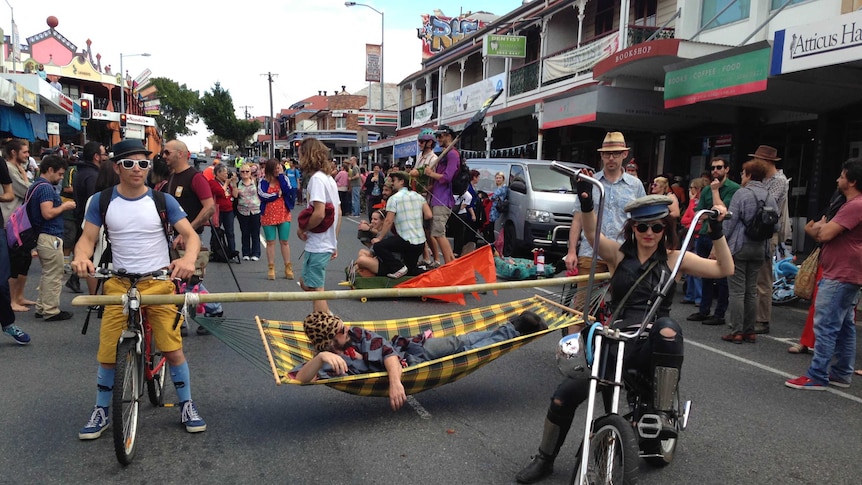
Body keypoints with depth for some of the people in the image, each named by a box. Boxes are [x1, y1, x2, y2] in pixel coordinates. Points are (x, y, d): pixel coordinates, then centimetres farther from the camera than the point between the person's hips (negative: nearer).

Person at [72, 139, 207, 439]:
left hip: (159, 283, -1)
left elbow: (191, 235, -7)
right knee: (108, 353, 3)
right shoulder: (102, 201, 1)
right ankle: (101, 412, 24)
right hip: (118, 284, 1)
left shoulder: (162, 200, -3)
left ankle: (187, 406, 17)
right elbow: (87, 238, 0)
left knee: (173, 349, -2)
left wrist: (189, 259, -30)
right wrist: (82, 257, -24)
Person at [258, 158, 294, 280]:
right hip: (268, 216, 0)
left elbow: (287, 191, -15)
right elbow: (262, 196, -13)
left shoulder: (284, 178, 3)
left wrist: (281, 175, -11)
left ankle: (288, 268, 11)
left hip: (284, 215, 0)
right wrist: (278, 194, -7)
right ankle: (271, 268, 12)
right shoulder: (263, 181, 0)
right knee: (270, 242, 5)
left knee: (284, 242, 5)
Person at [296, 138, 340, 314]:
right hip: (328, 243, 9)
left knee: (316, 288, 1)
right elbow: (339, 213, 15)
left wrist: (302, 229, -10)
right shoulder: (329, 178, 12)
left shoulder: (316, 178, -16)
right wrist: (334, 243, 18)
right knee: (306, 282, 20)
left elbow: (319, 213, -26)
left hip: (317, 245, -9)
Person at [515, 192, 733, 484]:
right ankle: (544, 459, 13)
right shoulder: (617, 253, 7)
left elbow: (725, 269, 3)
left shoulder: (674, 258, 9)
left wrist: (716, 230, -8)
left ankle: (660, 412, -23)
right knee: (565, 394, -13)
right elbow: (592, 234, -13)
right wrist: (586, 203, -31)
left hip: (657, 345, 0)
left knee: (667, 326, -38)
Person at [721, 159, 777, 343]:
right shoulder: (770, 197, 7)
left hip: (739, 247, -6)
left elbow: (730, 222, -11)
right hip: (760, 248, 6)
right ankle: (750, 331, 16)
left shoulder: (742, 194, -9)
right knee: (752, 291, 12)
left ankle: (736, 332, -1)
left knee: (737, 291, -2)